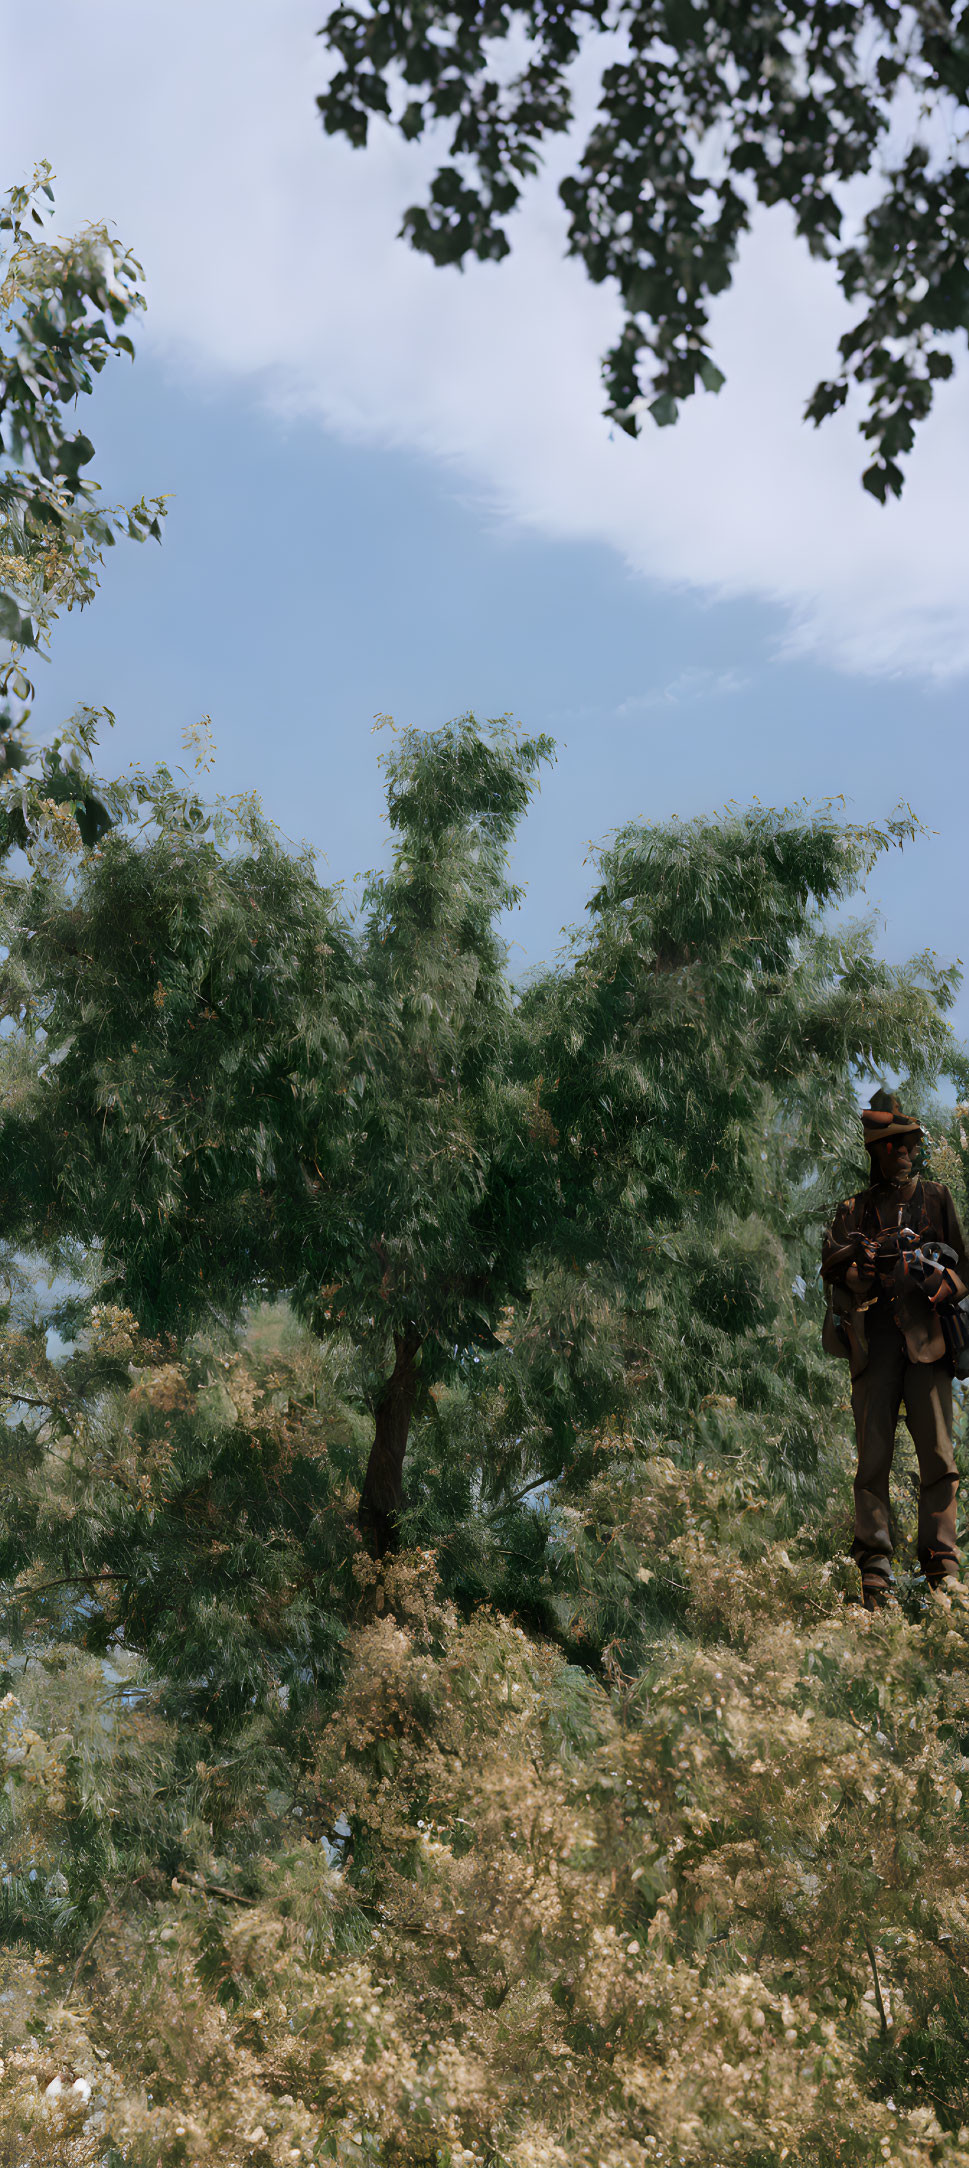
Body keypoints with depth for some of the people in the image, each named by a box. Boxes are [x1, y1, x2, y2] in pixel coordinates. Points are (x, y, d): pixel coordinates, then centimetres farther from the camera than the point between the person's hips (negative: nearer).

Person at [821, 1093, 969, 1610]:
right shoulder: (854, 1209, 15)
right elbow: (829, 1269, 3)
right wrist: (858, 1252, -18)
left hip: (927, 1336, 0)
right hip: (874, 1339, 0)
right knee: (873, 1455, -3)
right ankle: (875, 1567, -1)